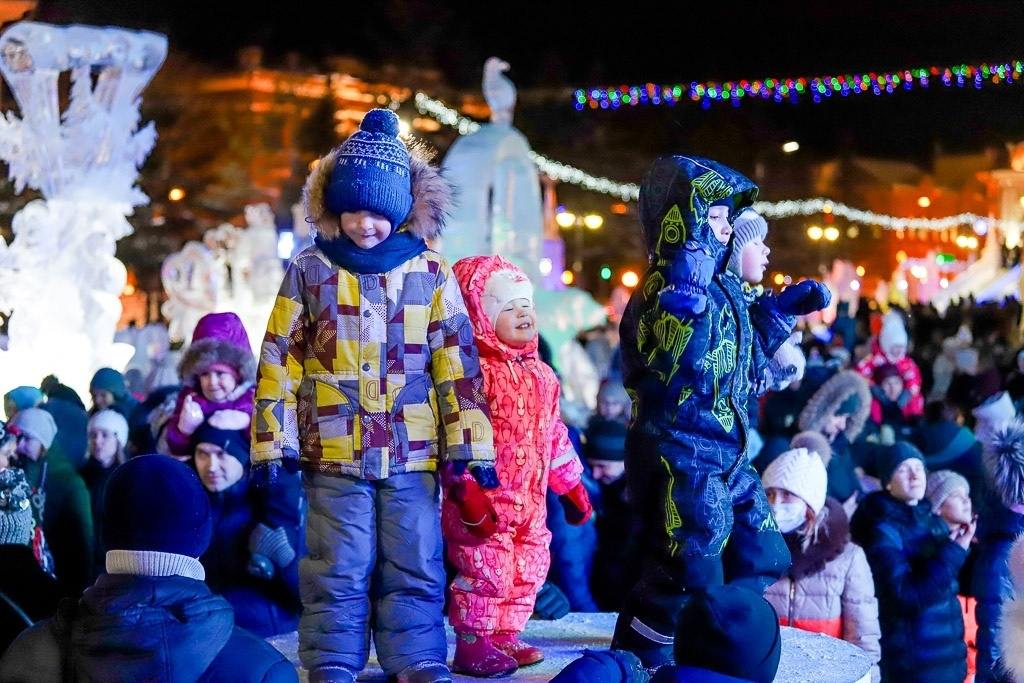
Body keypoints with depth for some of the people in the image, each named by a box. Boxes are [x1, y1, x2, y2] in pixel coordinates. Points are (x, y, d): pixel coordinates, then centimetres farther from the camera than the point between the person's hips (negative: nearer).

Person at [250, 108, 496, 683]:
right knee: (339, 571, 4)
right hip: (334, 455, -1)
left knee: (416, 569, 6)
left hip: (413, 453, 1)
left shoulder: (430, 274, 4)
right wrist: (272, 443, -1)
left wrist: (472, 446, 1)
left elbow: (458, 365, 4)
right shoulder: (310, 272, 2)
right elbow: (279, 363, 3)